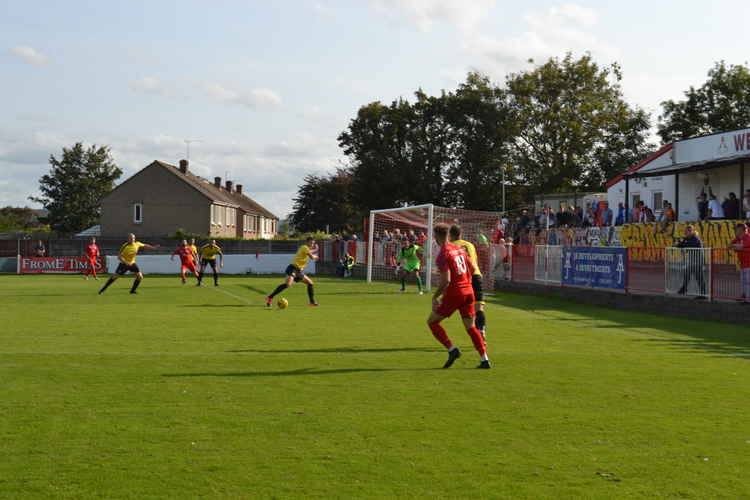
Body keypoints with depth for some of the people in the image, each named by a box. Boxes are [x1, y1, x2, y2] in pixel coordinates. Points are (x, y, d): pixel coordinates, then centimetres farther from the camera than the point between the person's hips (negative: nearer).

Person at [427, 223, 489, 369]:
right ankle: (484, 360, 3)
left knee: (432, 322, 7)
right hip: (468, 291, 7)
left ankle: (452, 349, -7)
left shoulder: (442, 254, -12)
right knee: (471, 327, 12)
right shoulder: (459, 249, 10)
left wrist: (435, 297, -10)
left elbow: (446, 280, -20)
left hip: (454, 293, -7)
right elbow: (472, 268, 17)